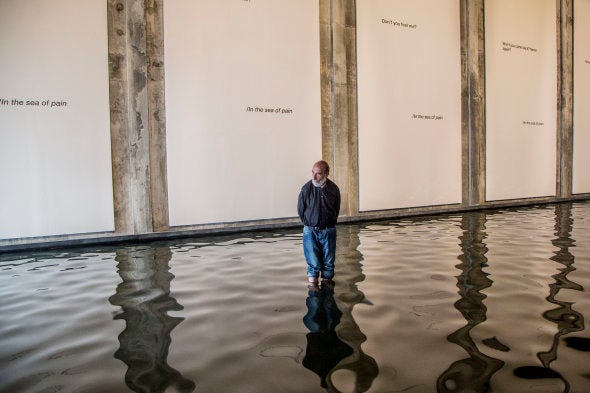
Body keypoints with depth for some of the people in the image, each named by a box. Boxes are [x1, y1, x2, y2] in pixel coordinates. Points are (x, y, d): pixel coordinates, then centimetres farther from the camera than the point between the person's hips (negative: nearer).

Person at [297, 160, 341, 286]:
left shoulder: (334, 189, -4)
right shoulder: (306, 188, -10)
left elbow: (336, 210, 10)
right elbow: (300, 210, 2)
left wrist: (329, 225, 10)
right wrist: (309, 224, 8)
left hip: (328, 230, 2)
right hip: (310, 231, -1)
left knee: (328, 262, 10)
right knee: (313, 263, 0)